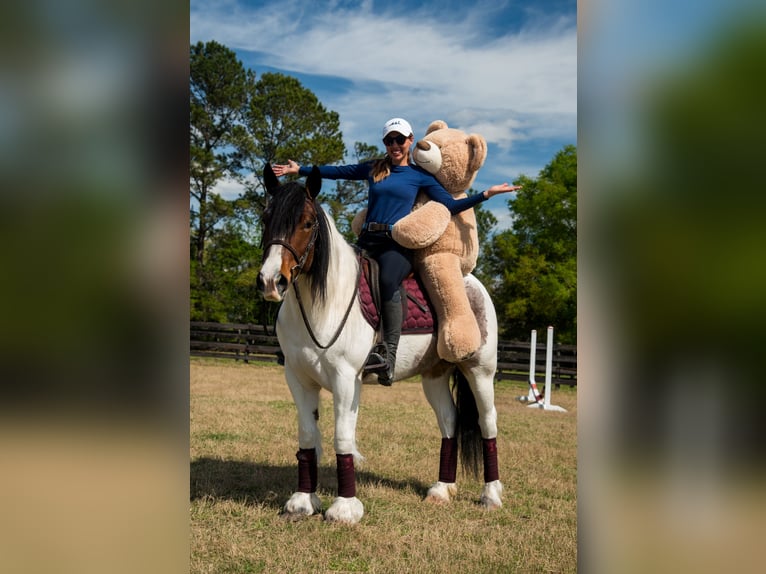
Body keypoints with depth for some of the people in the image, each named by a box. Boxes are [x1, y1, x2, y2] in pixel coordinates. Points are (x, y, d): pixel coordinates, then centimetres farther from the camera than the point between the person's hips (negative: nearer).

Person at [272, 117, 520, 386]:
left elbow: (450, 205, 7)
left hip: (397, 243, -3)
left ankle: (389, 353, -35)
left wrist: (487, 193, -1)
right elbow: (337, 171, 23)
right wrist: (299, 170, 21)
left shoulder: (420, 176, 11)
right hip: (367, 240, 4)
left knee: (388, 280, -35)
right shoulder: (373, 169, 19)